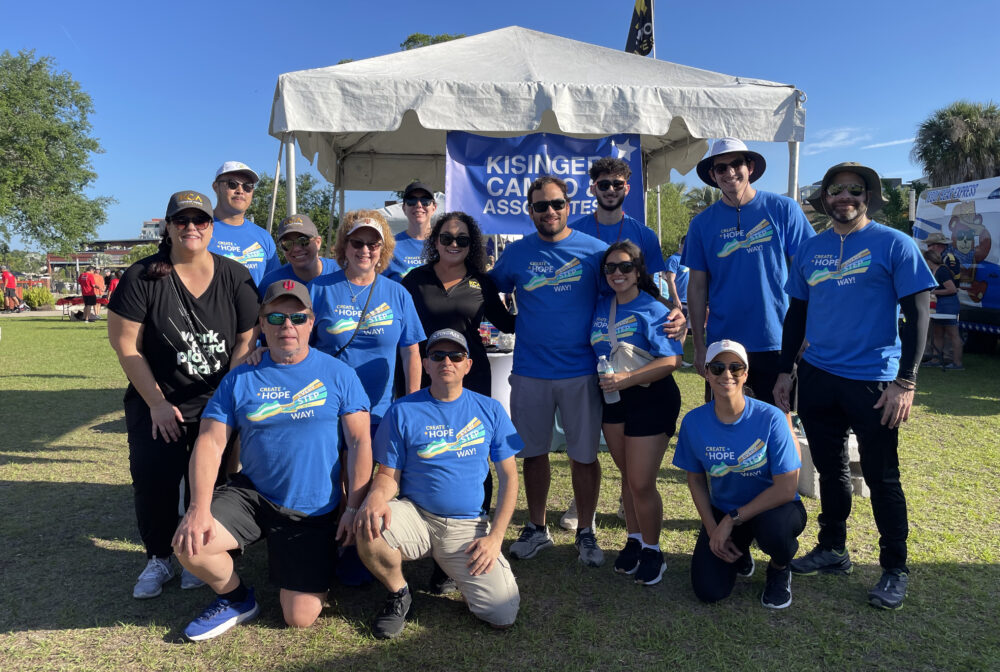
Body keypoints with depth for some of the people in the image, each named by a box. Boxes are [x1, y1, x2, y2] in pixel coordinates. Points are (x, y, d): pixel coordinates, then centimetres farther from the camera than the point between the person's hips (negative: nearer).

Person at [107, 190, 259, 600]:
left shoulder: (235, 277, -2)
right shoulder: (142, 277, -6)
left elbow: (247, 340, -2)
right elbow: (125, 343, -6)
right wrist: (156, 402, -10)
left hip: (219, 404, 1)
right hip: (158, 406, 0)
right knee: (153, 482, -3)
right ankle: (158, 560, 21)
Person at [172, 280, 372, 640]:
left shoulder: (338, 374, -5)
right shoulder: (240, 379, 1)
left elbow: (360, 442, -6)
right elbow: (210, 442, -4)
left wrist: (354, 507, -12)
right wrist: (199, 508, -18)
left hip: (313, 511, -2)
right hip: (251, 494, 2)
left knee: (301, 618, -4)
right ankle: (236, 598, 11)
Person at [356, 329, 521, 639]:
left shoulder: (489, 410, 3)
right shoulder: (403, 411, -1)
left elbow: (509, 477, 5)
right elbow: (389, 475, 1)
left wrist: (495, 536, -4)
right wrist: (376, 497, -24)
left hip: (469, 527, 1)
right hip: (415, 517, 0)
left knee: (504, 615, -15)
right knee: (368, 531, -33)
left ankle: (465, 573, 19)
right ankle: (399, 595, 0)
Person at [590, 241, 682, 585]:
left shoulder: (654, 310, -11)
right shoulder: (600, 308, 6)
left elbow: (671, 361, -19)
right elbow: (595, 351, 18)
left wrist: (626, 379, -26)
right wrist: (605, 381, 1)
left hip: (651, 399, -5)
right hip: (613, 400, 5)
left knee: (641, 483, -3)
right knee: (627, 478, 16)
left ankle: (652, 550, 17)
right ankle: (634, 540, 32)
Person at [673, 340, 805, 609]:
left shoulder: (770, 418, -21)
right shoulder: (693, 422, -11)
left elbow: (786, 488, -21)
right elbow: (696, 479, 2)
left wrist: (732, 519, -21)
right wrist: (712, 530, -8)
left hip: (773, 508, -2)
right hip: (722, 512, 3)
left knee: (773, 528, -38)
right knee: (709, 591, -14)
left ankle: (779, 570, 1)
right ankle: (738, 552, 23)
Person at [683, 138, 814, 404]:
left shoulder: (783, 209, -1)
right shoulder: (702, 223, 3)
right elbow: (697, 287, 4)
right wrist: (699, 346, 0)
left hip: (776, 342, -1)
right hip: (722, 345, 1)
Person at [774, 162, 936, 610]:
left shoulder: (894, 244, -4)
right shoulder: (811, 249, 8)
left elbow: (917, 313, -7)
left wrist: (906, 381, -14)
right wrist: (785, 371, 9)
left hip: (872, 380, -4)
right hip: (817, 377, 4)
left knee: (882, 478, 4)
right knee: (830, 468, 15)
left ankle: (894, 569, 20)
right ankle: (832, 551, 31)